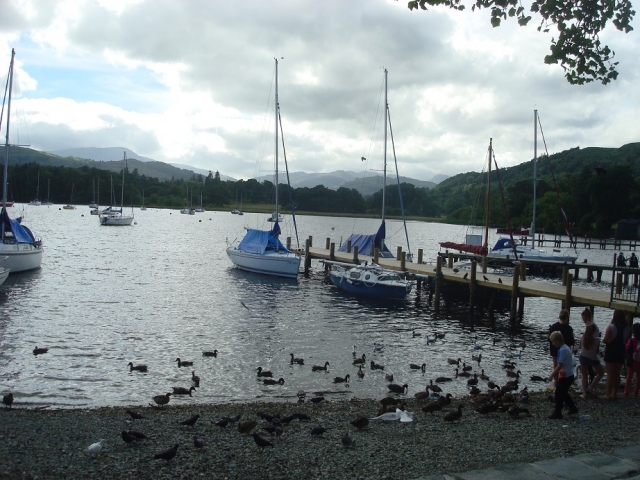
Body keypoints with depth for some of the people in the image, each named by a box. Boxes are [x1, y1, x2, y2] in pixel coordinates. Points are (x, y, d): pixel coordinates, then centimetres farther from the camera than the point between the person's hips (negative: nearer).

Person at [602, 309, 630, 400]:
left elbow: (605, 340, -18)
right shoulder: (626, 329, -1)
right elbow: (625, 341, 2)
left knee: (610, 374, 3)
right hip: (621, 353, 4)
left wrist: (602, 339, 2)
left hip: (610, 352, -4)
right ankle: (614, 394, 19)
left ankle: (608, 394, 2)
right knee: (617, 374, 14)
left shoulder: (611, 327, -15)